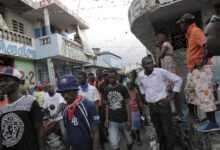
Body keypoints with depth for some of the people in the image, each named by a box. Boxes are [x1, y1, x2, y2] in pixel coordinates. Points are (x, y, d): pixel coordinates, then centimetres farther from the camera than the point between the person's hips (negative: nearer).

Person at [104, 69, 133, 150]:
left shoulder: (123, 88, -7)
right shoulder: (106, 90, 1)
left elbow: (127, 104, -6)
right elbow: (107, 105, 8)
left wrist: (129, 119, -9)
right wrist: (106, 118, 2)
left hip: (124, 120, -1)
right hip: (112, 121, 1)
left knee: (129, 139, 17)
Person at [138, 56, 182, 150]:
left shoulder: (161, 72, -14)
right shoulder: (140, 75, 0)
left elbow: (178, 80, -8)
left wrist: (171, 96, -9)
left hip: (163, 105, -4)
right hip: (151, 107, 4)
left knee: (167, 131, 3)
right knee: (158, 131, 18)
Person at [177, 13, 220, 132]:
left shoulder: (195, 31, -11)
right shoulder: (190, 34, 19)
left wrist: (203, 60, -23)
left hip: (201, 70, -11)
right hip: (193, 70, 11)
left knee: (204, 95, -8)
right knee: (188, 92, 19)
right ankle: (191, 115, 33)